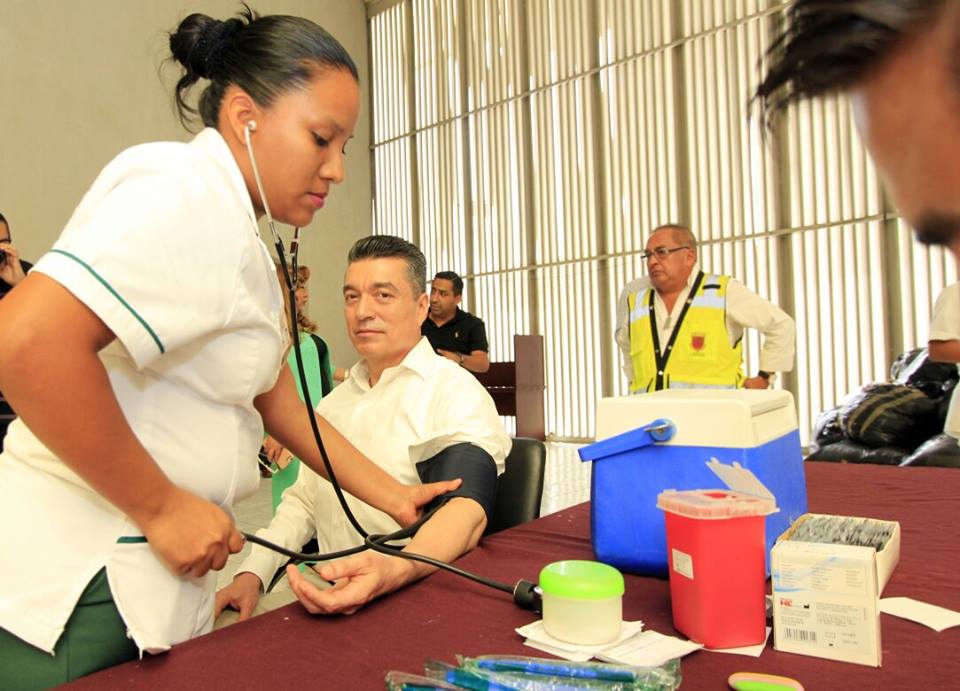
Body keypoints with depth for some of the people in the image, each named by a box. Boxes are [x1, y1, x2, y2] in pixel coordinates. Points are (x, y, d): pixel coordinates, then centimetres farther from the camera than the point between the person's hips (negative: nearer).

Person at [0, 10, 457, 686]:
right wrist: (163, 505, -21)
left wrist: (392, 496, 14)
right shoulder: (186, 192, -17)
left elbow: (279, 401, 15)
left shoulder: (236, 234, 14)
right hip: (78, 587, -9)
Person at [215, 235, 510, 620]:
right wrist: (252, 573, 3)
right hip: (332, 593, 7)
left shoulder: (456, 392, -10)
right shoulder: (333, 403, 14)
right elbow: (302, 501, 19)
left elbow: (468, 508, -24)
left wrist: (394, 570, -43)